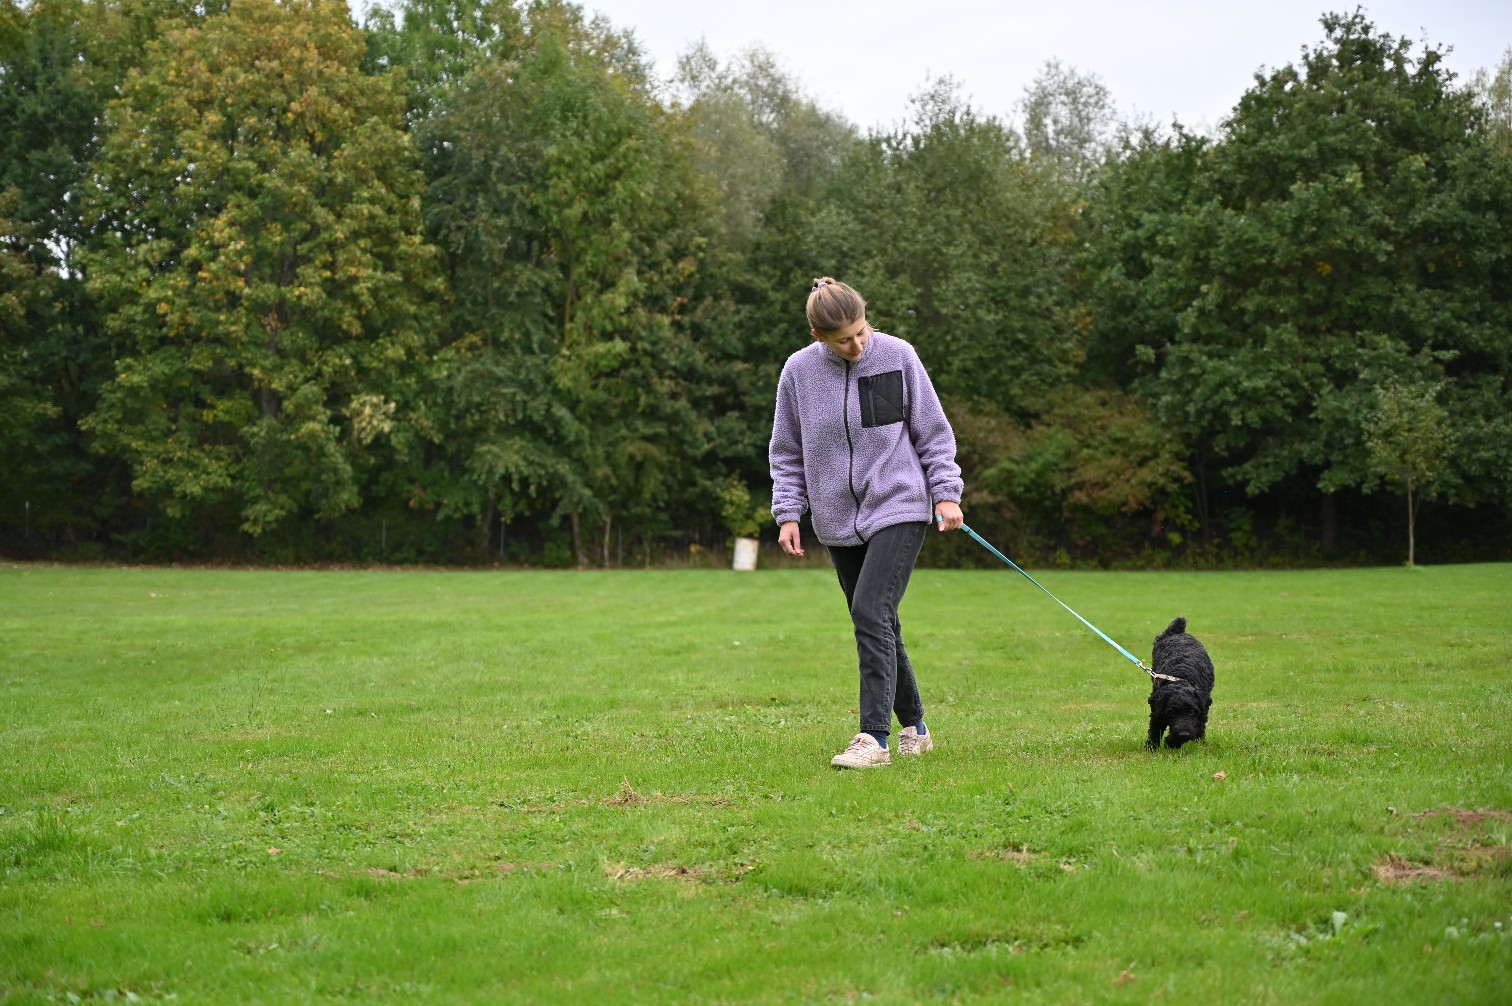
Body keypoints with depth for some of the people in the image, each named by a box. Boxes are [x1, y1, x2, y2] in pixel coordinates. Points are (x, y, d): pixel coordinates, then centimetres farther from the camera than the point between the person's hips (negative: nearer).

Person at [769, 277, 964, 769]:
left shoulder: (897, 356, -6)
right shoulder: (799, 370, -1)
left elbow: (933, 432, 3)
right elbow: (787, 452, 9)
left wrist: (946, 493, -3)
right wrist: (788, 512, 1)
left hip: (898, 508, -4)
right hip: (838, 520, 4)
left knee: (872, 613, -18)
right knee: (877, 625, 9)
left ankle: (874, 737, -17)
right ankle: (913, 727, 23)